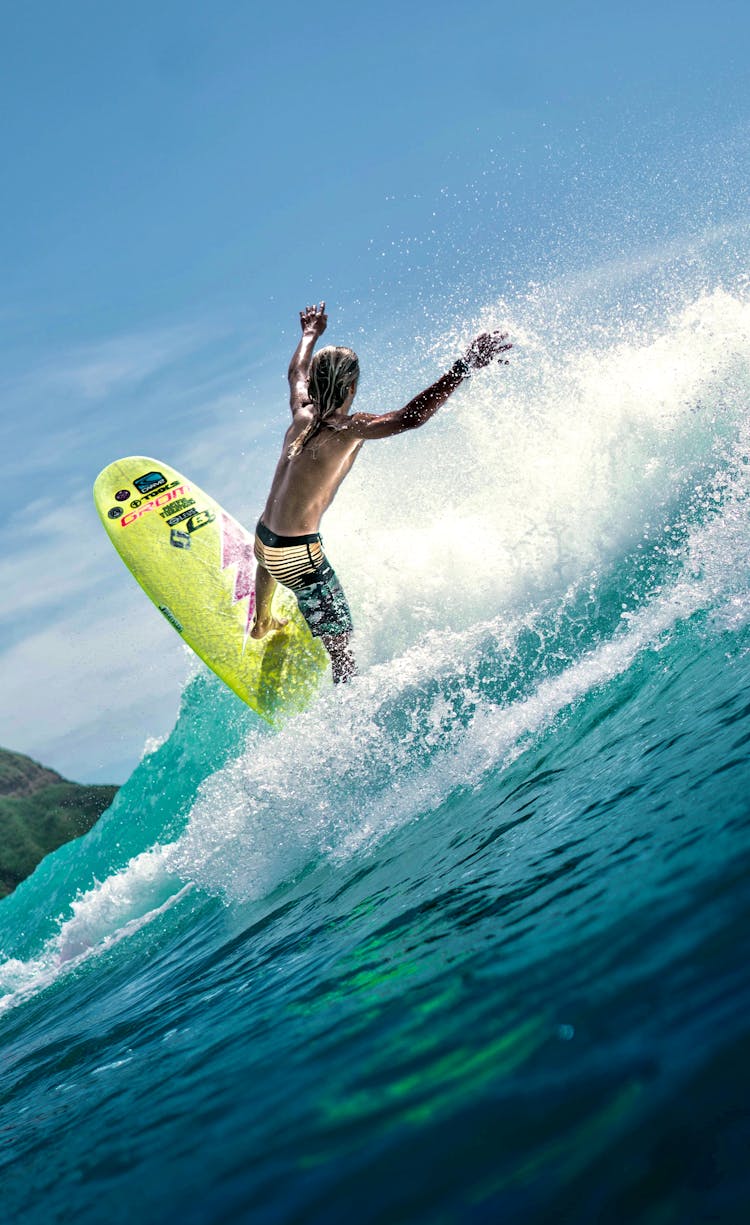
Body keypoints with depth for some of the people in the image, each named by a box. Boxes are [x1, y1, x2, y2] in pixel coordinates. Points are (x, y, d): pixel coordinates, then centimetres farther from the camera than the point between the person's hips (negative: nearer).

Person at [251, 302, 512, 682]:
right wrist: (466, 366, -37)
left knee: (268, 563, 45)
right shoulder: (348, 429, -22)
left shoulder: (303, 413, -1)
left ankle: (262, 622, 71)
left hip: (263, 536, 9)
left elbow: (296, 370, 22)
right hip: (299, 555, -9)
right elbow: (411, 417, -37)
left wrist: (311, 333, 42)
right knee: (340, 643, -3)